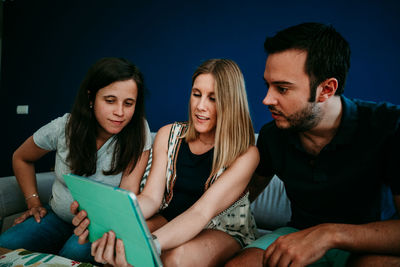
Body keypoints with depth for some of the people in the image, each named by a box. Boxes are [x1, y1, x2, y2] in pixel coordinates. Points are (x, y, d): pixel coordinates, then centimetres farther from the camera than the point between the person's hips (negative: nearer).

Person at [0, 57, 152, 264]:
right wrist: (33, 202, 3)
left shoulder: (137, 131, -18)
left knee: (78, 250, -33)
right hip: (58, 217, 3)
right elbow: (21, 158, 10)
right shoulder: (63, 128, -11)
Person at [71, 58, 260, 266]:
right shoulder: (168, 135, -2)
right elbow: (150, 198, -8)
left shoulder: (245, 154, -17)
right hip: (169, 222, 3)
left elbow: (202, 212, -27)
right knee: (117, 239, -28)